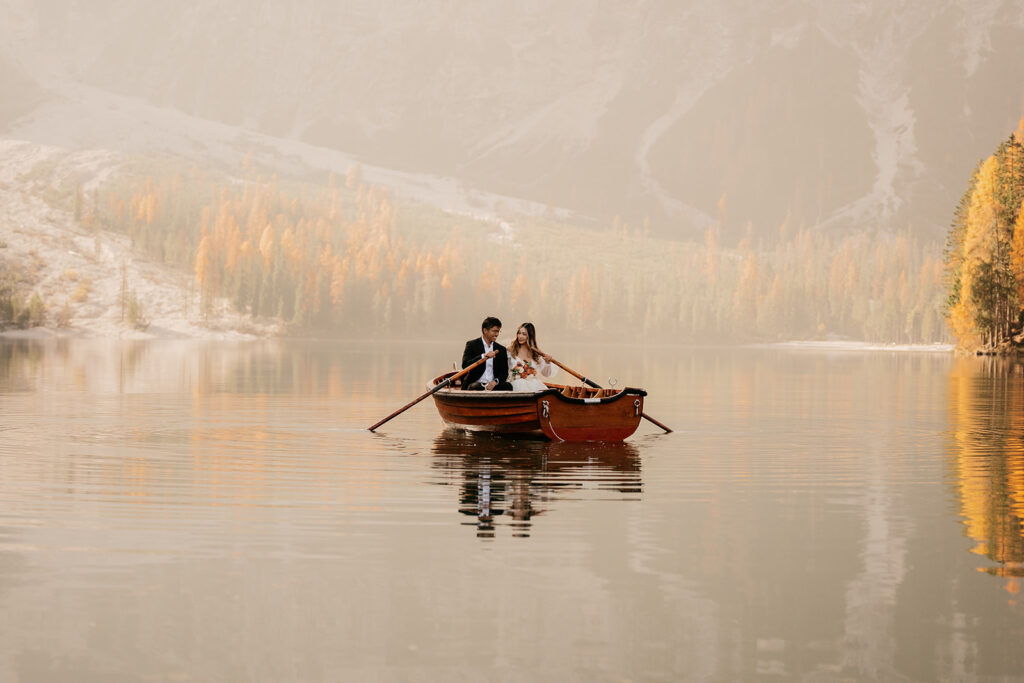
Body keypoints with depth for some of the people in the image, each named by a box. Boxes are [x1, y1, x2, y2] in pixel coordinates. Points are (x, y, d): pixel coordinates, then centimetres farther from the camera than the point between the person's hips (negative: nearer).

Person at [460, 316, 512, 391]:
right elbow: (465, 365, -12)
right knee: (476, 387, -38)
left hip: (493, 385, 4)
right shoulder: (472, 345, 3)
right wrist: (484, 356, -23)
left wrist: (495, 381, -11)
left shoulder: (501, 350, 14)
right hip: (476, 383, -3)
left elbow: (504, 373, 12)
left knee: (508, 386, -27)